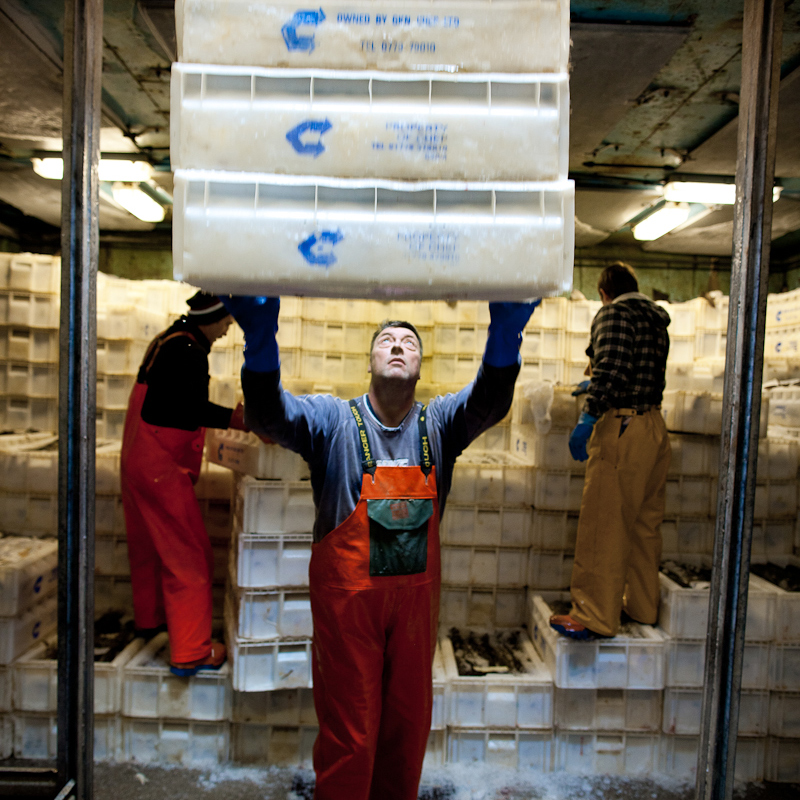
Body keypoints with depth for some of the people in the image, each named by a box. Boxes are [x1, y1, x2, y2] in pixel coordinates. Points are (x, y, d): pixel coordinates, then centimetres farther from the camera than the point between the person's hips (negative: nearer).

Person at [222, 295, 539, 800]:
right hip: (347, 594, -3)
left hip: (417, 595, 3)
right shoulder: (333, 421, -8)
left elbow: (490, 399, -21)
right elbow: (268, 412, -25)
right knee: (348, 733, 10)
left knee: (409, 724, 21)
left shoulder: (440, 423, -3)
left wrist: (506, 333, -41)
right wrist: (260, 339, -44)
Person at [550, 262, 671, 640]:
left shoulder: (613, 314, -6)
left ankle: (595, 617, 1)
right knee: (645, 524, 15)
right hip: (655, 426, 9)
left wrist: (588, 417, -23)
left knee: (604, 524, -5)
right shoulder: (656, 320, 19)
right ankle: (642, 606, 26)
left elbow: (611, 368, -21)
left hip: (622, 428, -9)